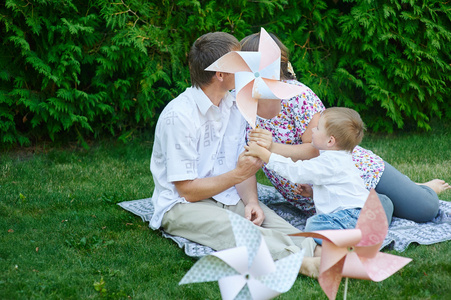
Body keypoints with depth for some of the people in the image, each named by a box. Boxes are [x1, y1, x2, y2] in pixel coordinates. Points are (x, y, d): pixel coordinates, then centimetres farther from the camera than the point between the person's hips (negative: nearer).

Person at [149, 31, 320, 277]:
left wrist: (251, 201, -10)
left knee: (273, 221, -25)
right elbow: (188, 190, -16)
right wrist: (238, 175, -19)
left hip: (229, 198, 7)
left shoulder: (234, 105, 8)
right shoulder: (179, 116, -17)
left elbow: (244, 165, 9)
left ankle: (317, 250, -48)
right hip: (182, 206, -7)